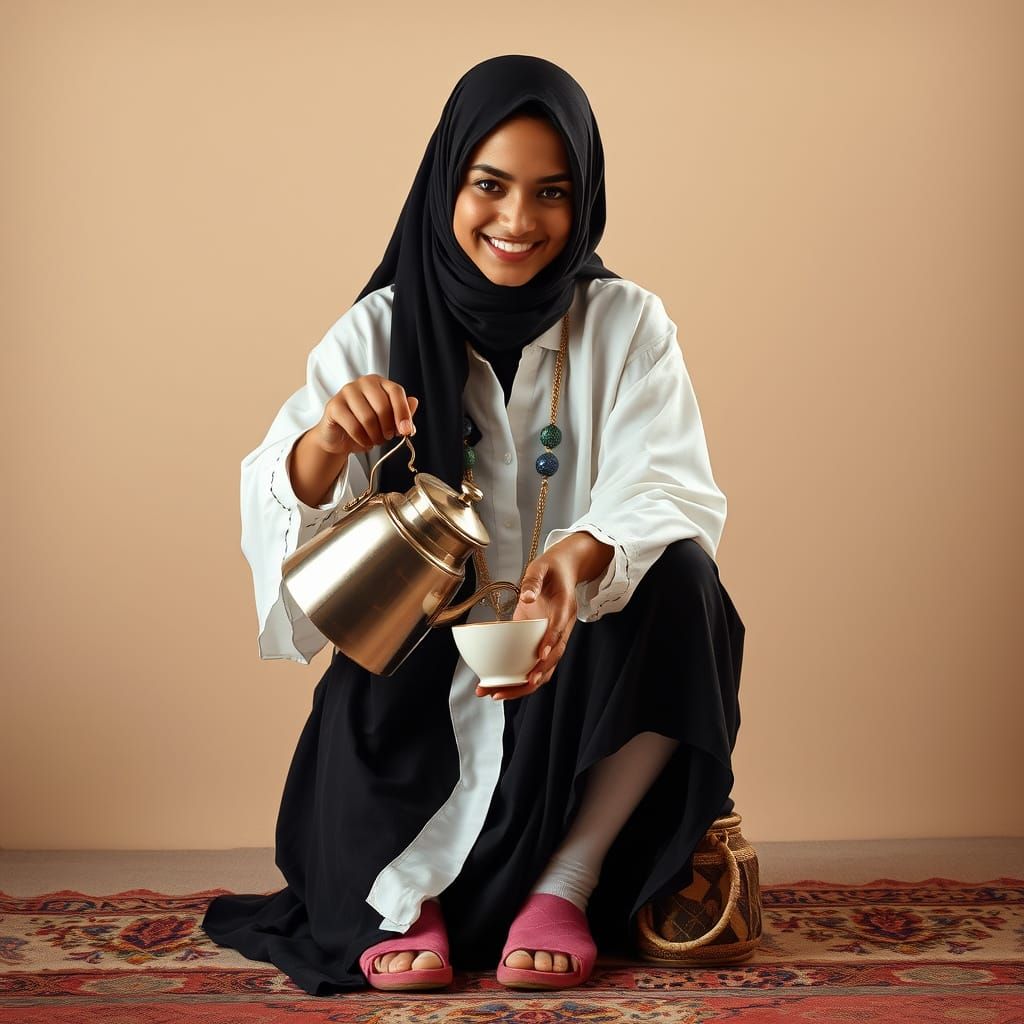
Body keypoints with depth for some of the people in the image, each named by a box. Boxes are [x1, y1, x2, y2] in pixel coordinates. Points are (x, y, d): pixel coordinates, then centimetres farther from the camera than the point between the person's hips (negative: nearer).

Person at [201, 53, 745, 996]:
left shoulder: (627, 325, -1)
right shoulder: (381, 329, -1)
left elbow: (672, 490, -16)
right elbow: (283, 503, -13)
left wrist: (581, 557, -39)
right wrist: (328, 441, -38)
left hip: (582, 672, 1)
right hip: (423, 662, -1)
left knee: (680, 579, -27)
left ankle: (571, 878, -20)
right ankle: (406, 891, -4)